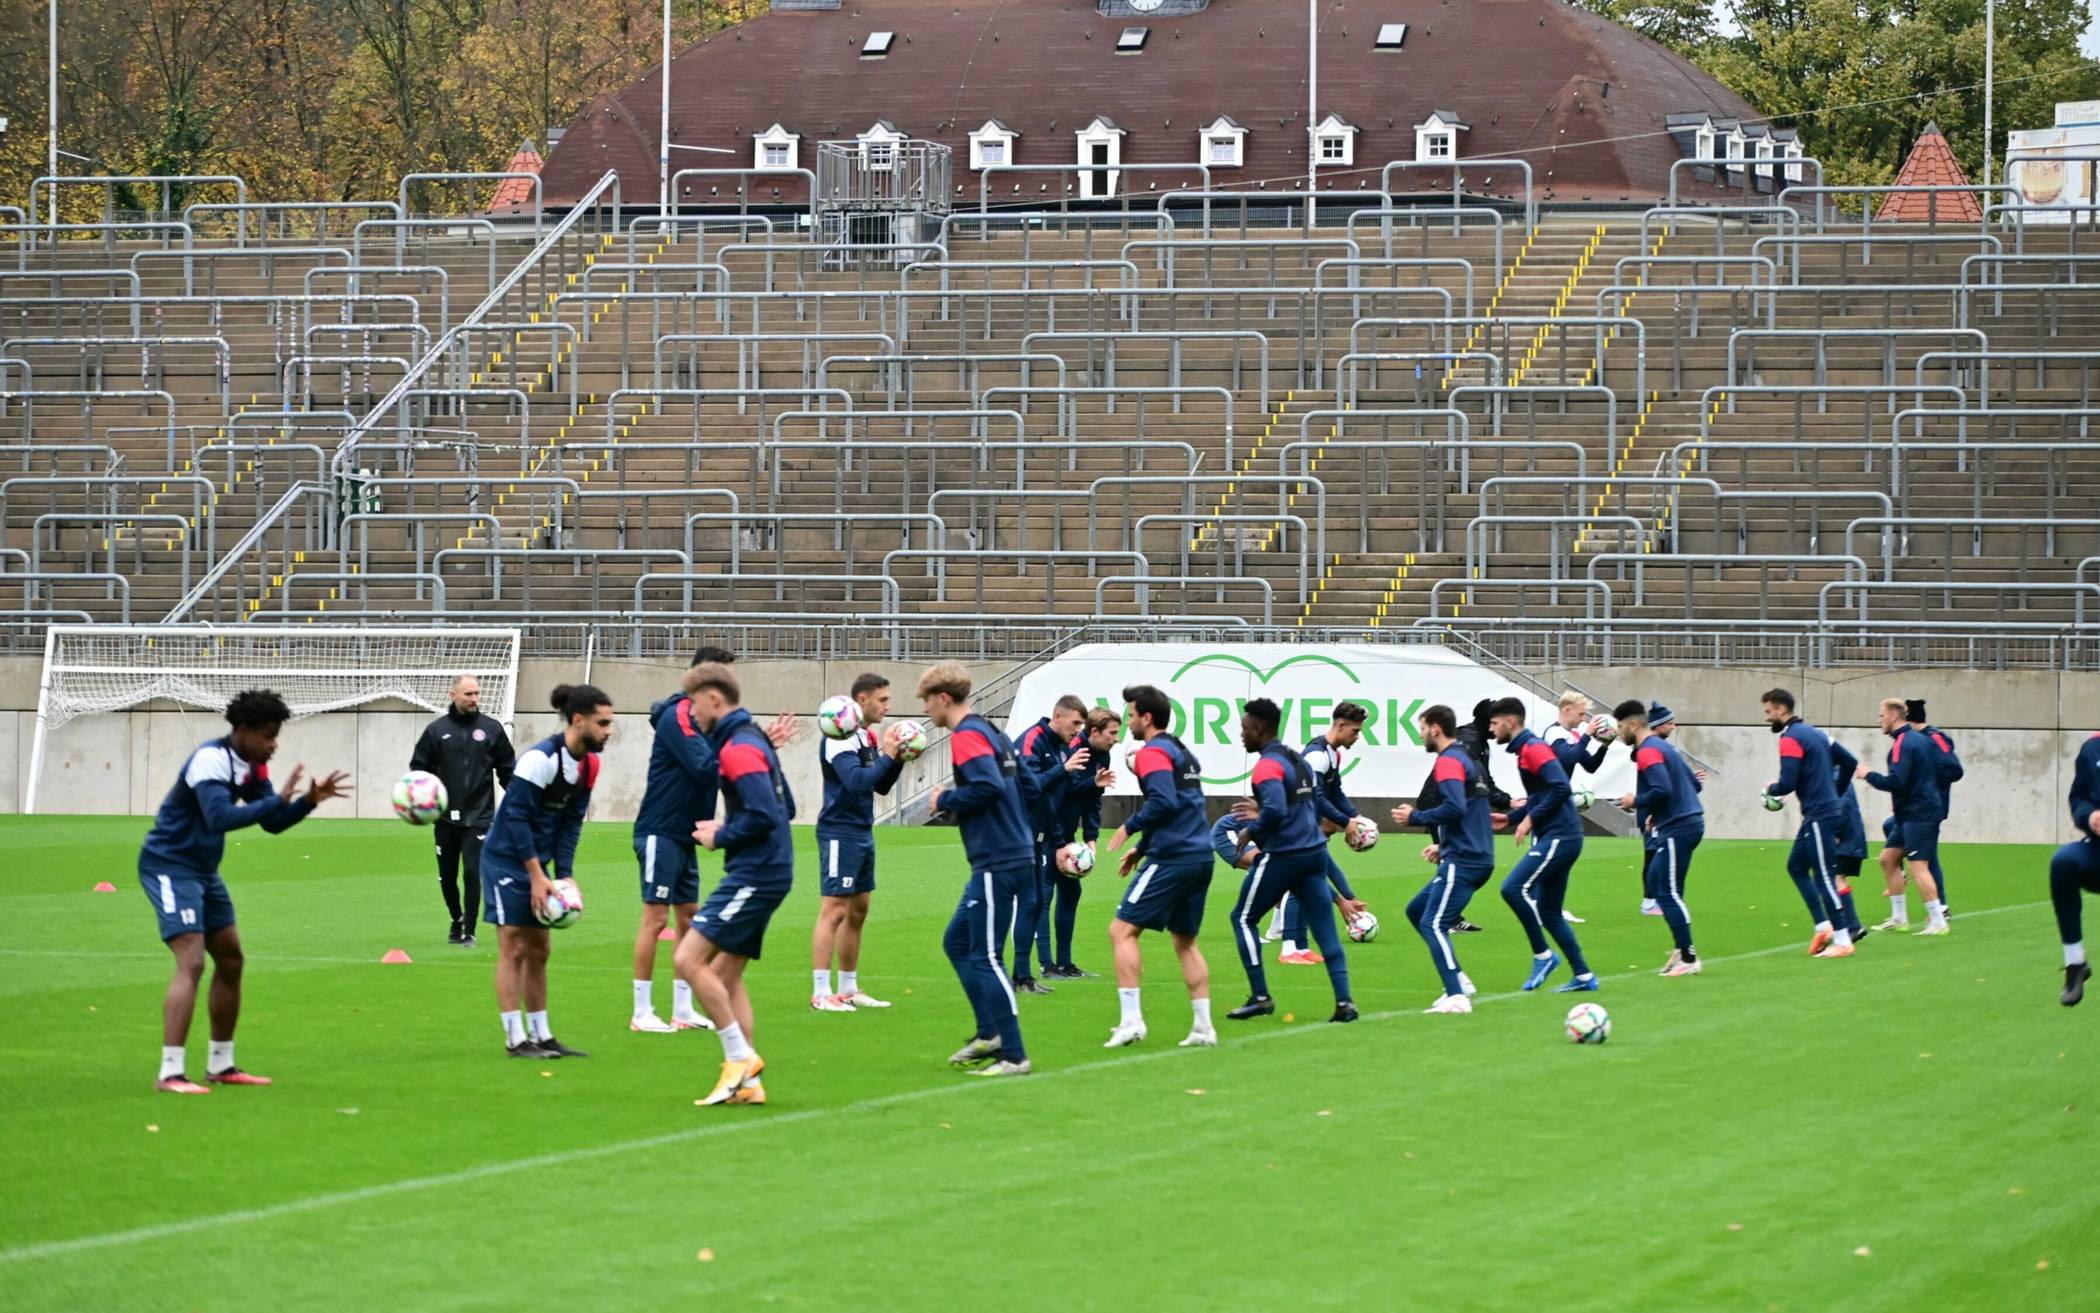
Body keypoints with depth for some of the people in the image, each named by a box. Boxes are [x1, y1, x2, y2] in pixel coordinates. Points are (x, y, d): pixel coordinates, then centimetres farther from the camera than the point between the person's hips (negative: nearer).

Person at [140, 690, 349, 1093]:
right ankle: (170, 1073, -23)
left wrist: (308, 801, -7)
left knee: (231, 960, 13)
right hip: (170, 866, -10)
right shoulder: (211, 761, -23)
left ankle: (220, 1066, 24)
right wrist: (278, 800, -37)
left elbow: (272, 823, 10)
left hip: (202, 870, 10)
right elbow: (219, 817, -36)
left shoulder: (251, 767, 5)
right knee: (191, 961, -20)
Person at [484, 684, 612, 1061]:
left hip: (536, 864, 8)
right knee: (513, 949, -7)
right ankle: (515, 1040, -4)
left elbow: (571, 823, 7)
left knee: (539, 950, 11)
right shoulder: (540, 758, -22)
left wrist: (564, 874, -3)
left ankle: (541, 1036, 18)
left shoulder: (588, 764, 2)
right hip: (507, 860, -8)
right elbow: (516, 817, -22)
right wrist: (536, 876, -21)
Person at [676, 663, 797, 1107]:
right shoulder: (754, 739, 17)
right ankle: (748, 1083, 11)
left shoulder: (738, 748, -15)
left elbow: (764, 814, -25)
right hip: (765, 872, 11)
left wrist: (721, 837, -10)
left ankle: (741, 1057, -9)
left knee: (689, 959, -13)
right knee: (726, 974, 12)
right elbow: (784, 808, 23)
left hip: (753, 875, -11)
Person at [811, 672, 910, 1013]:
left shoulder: (869, 737, 12)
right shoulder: (841, 738, -15)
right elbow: (856, 781, -26)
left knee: (858, 911, 13)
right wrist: (887, 755, -18)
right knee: (834, 911, -10)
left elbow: (881, 786, 16)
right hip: (840, 832, -10)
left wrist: (897, 758, 1)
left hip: (862, 832, 10)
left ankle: (849, 989, 20)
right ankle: (820, 994, -10)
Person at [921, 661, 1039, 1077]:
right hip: (1015, 854, 10)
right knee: (957, 942, 18)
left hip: (998, 864, -10)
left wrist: (946, 801, -11)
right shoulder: (992, 733, 17)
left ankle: (1013, 1056, -6)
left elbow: (988, 786, -26)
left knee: (985, 958, -7)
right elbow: (1029, 785, 19)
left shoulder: (966, 736, -12)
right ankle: (989, 1035, 19)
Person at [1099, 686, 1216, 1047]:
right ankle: (1203, 1028, 13)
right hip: (1200, 855, 9)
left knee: (1122, 930, -5)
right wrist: (1144, 848, 25)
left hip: (1172, 857, -9)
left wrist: (1130, 827, -9)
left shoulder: (1153, 752, -9)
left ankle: (1131, 1020, -12)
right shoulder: (1182, 752, 20)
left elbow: (1163, 801, -23)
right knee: (1184, 941, 17)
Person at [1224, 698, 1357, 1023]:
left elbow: (1276, 810, -26)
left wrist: (1252, 830, -9)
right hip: (1314, 850, 8)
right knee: (1325, 930, 5)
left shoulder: (1268, 765, -13)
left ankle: (1260, 997, 6)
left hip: (1283, 855, -8)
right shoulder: (1298, 760, 15)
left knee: (1244, 918, 9)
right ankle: (1344, 1002, -5)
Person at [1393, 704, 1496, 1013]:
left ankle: (1457, 997, -20)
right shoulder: (1468, 759, 19)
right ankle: (1458, 982, 13)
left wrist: (1415, 817, -12)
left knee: (1433, 924, -12)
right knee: (1416, 910, 17)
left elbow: (1455, 808, -25)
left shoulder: (1448, 761, -11)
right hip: (1475, 857, 10)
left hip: (1463, 861, -10)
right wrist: (1443, 845, 22)